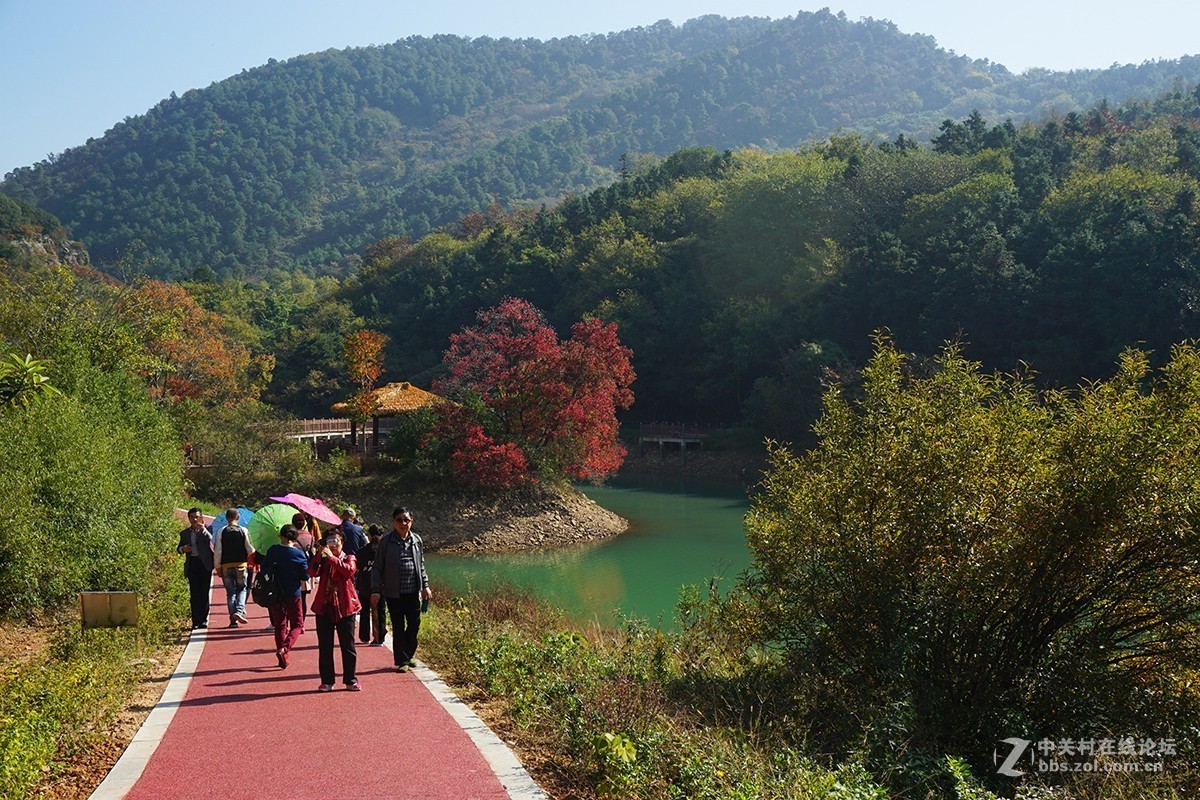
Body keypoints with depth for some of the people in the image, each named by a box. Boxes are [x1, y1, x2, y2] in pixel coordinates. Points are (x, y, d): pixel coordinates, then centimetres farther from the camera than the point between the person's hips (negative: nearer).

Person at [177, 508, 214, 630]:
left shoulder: (206, 530, 3)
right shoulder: (184, 533, 13)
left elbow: (210, 539, -15)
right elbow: (179, 548, 19)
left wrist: (203, 529, -31)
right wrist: (182, 549, -4)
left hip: (205, 563, -2)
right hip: (192, 564, 2)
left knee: (204, 592, 1)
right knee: (194, 593, -3)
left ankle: (204, 620, 8)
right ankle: (196, 621, -3)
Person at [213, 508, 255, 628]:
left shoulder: (221, 532, -1)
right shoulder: (243, 531, -3)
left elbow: (217, 552, -1)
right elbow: (250, 549, -2)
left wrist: (218, 567, 6)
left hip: (226, 566, 1)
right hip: (241, 564, -1)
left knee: (230, 592, 7)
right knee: (242, 589, 10)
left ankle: (233, 619, 6)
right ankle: (239, 611, -14)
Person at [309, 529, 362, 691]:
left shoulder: (348, 558, 7)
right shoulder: (323, 560, 11)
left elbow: (349, 570, -17)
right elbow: (312, 573, -10)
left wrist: (332, 558, -21)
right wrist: (318, 555, -20)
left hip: (345, 608, -2)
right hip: (324, 608, 2)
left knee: (348, 646, 2)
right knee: (325, 647, 4)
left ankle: (351, 680, 11)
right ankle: (327, 681, 12)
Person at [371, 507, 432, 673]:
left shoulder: (417, 541, 7)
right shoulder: (386, 542, -4)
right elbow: (377, 568, -1)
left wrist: (425, 586, 14)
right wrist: (375, 591, -7)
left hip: (413, 592, 3)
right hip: (394, 593, -3)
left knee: (414, 624, 6)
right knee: (398, 627, 3)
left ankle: (408, 655, 26)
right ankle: (401, 661, 13)